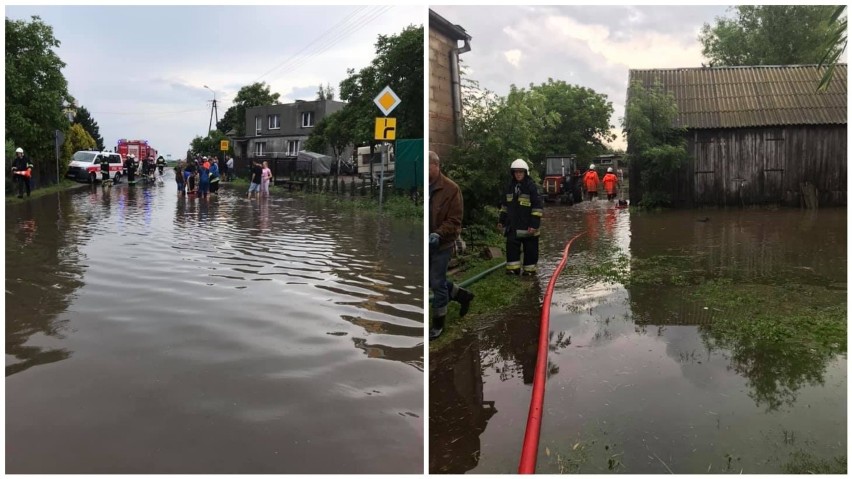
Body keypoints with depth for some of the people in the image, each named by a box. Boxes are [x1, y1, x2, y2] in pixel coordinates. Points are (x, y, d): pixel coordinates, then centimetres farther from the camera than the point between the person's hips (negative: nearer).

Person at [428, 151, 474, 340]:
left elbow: (454, 220, -15)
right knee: (432, 281, 18)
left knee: (437, 284, 3)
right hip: (427, 244, 5)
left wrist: (438, 234, -29)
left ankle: (438, 324, 22)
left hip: (441, 245, -5)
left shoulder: (450, 188, -15)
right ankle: (462, 295, 42)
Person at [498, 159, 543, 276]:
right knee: (511, 247, 3)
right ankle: (513, 267, 12)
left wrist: (534, 224, -16)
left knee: (530, 248, 4)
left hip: (528, 226, -4)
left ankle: (529, 269, 15)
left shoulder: (531, 186, -9)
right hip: (512, 225, 4)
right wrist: (501, 221, 14)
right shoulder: (509, 186, 7)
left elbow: (537, 207, -11)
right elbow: (504, 205, 17)